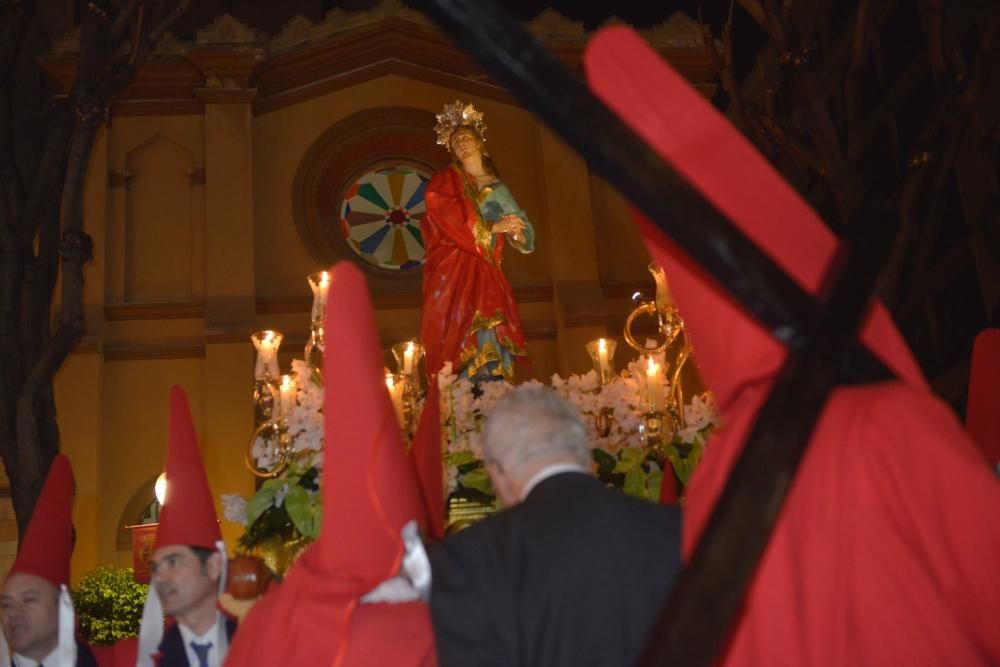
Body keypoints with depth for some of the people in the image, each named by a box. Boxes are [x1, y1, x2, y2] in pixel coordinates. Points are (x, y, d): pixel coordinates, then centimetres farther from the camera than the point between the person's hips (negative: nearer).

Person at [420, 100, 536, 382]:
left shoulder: (498, 188, 21)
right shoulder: (445, 180, 9)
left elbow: (526, 238, 16)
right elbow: (451, 222, -9)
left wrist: (514, 231, -7)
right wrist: (493, 228, -7)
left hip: (487, 276, 4)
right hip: (453, 273, -4)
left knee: (491, 344, -8)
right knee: (460, 344, -19)